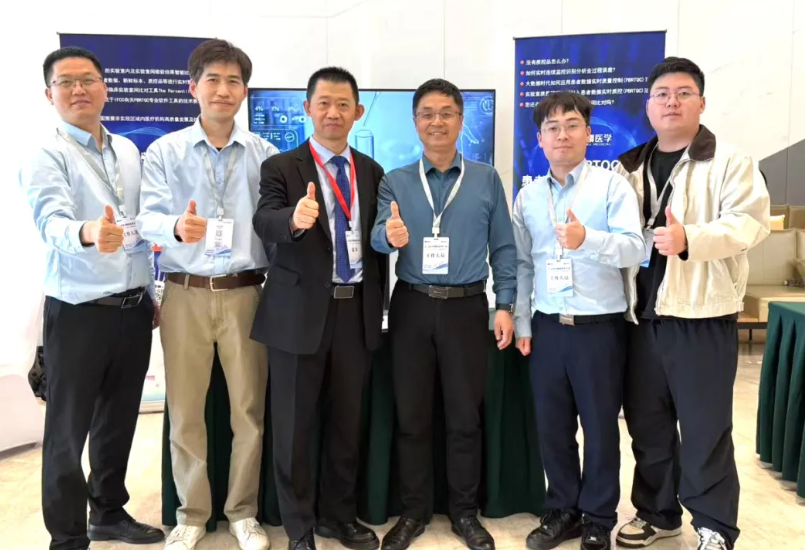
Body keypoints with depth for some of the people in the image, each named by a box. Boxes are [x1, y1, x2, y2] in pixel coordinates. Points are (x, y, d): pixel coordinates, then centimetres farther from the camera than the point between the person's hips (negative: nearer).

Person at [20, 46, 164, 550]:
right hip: (79, 313, -6)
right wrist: (88, 233, -48)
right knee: (69, 430, 5)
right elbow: (52, 223, -26)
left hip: (134, 309, 6)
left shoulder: (128, 151, 11)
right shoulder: (46, 156, -8)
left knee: (119, 421, 18)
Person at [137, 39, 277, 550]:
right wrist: (177, 228, -27)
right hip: (185, 295, 0)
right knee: (185, 410, 9)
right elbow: (149, 218, -6)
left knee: (249, 408, 8)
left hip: (245, 294, 1)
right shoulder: (164, 152, 4)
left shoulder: (265, 154, 6)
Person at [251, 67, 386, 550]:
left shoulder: (371, 171, 10)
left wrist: (379, 306, 9)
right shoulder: (281, 167, -2)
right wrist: (295, 218, -42)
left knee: (348, 421, 14)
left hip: (357, 311, 4)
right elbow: (265, 223, -20)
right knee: (295, 426, 7)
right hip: (303, 313, -3)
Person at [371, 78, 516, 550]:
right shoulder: (395, 182, 6)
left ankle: (465, 512, 26)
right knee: (412, 415, 9)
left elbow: (503, 247, 4)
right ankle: (413, 512, 26)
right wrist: (390, 236, -33)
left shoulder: (487, 179, 5)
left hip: (467, 307, 0)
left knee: (465, 415, 9)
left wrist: (505, 306, -3)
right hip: (411, 307, 1)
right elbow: (378, 234, -9)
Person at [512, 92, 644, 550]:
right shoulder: (528, 196, 8)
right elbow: (521, 264, 9)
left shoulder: (613, 186, -4)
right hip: (547, 327, 4)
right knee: (552, 426, 12)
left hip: (600, 326, -3)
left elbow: (635, 248, -15)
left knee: (600, 426, 8)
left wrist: (587, 239, -32)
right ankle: (562, 510, 31)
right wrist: (522, 323, 5)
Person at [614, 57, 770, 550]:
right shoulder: (631, 167, 13)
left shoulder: (728, 160, -2)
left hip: (703, 313, -5)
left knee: (705, 426, 3)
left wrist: (689, 239, -27)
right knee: (646, 422, 13)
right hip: (643, 313, 5)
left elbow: (751, 222, -13)